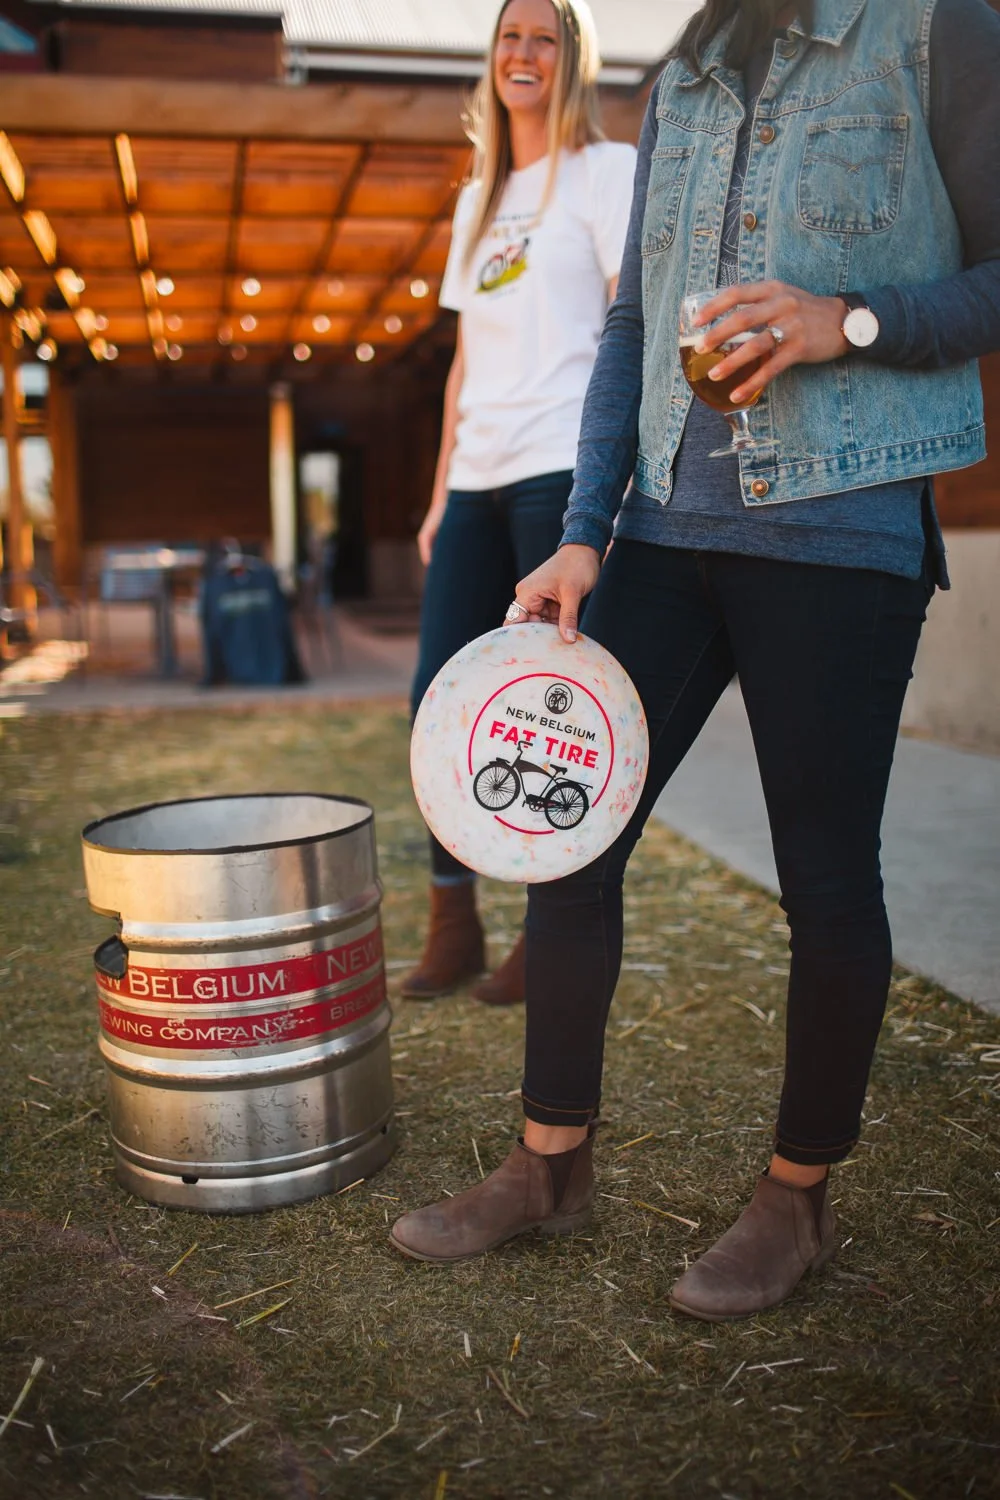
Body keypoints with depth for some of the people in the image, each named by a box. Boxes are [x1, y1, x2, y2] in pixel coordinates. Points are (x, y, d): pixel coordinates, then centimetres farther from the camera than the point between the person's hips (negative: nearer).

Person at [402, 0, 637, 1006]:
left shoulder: (606, 169, 6)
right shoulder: (477, 201, 24)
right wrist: (441, 493, 16)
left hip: (565, 469, -6)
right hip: (478, 479, 7)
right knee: (440, 694, 2)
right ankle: (453, 928, 13)